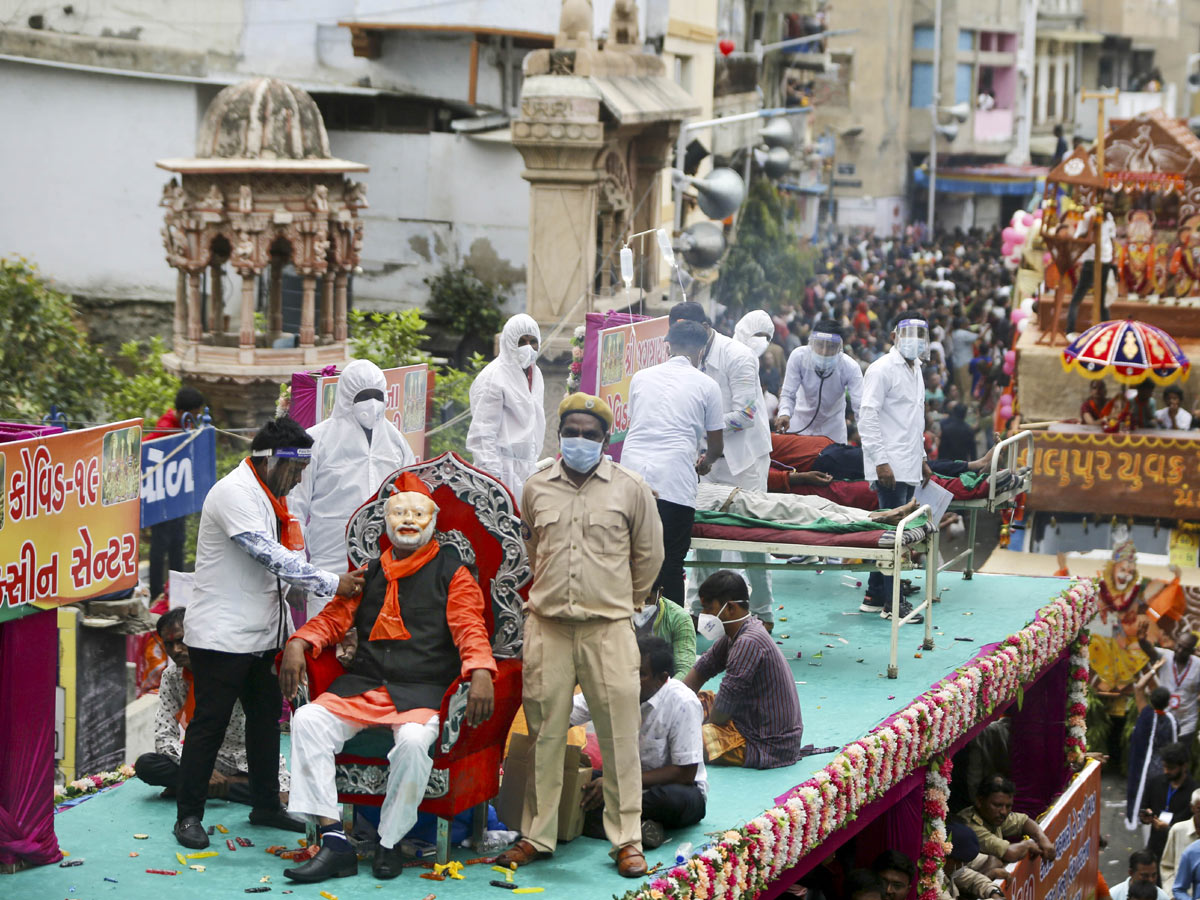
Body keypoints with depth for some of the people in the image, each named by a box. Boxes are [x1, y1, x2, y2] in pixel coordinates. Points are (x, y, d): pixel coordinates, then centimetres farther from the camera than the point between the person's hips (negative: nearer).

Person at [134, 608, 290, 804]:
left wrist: (281, 787, -26)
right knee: (145, 765, -24)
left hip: (246, 763, -3)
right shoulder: (171, 677, -1)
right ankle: (236, 783, -17)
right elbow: (164, 738, -7)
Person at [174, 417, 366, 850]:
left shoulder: (270, 496, 14)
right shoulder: (235, 494, -18)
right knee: (210, 722, -5)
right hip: (222, 633, -10)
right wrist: (332, 583, -22)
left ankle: (266, 805, 25)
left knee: (266, 716, 14)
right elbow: (271, 556, -24)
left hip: (262, 634, 10)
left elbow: (283, 560, 18)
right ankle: (188, 815, 2)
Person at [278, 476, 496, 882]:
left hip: (423, 690, -4)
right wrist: (298, 644, -5)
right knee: (308, 720, -22)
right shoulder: (370, 574, 20)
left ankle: (390, 844, -15)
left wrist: (480, 673, -23)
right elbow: (335, 617, 16)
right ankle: (334, 843, -24)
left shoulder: (452, 572, 7)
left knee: (414, 740, -36)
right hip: (363, 685, 4)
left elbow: (469, 628, -3)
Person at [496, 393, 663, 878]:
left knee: (619, 737, -2)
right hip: (547, 627, 2)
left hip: (608, 629, -2)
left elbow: (648, 555, 14)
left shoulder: (631, 489, 2)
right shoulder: (536, 488, 9)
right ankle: (536, 835, 15)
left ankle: (626, 841, 7)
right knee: (544, 734, 6)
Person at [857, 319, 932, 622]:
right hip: (890, 467, -9)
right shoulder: (882, 370, -9)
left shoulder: (914, 370, 19)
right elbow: (867, 417, -15)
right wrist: (881, 461, -20)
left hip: (909, 466, 9)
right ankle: (891, 603, -6)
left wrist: (921, 458, 24)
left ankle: (875, 596, 16)